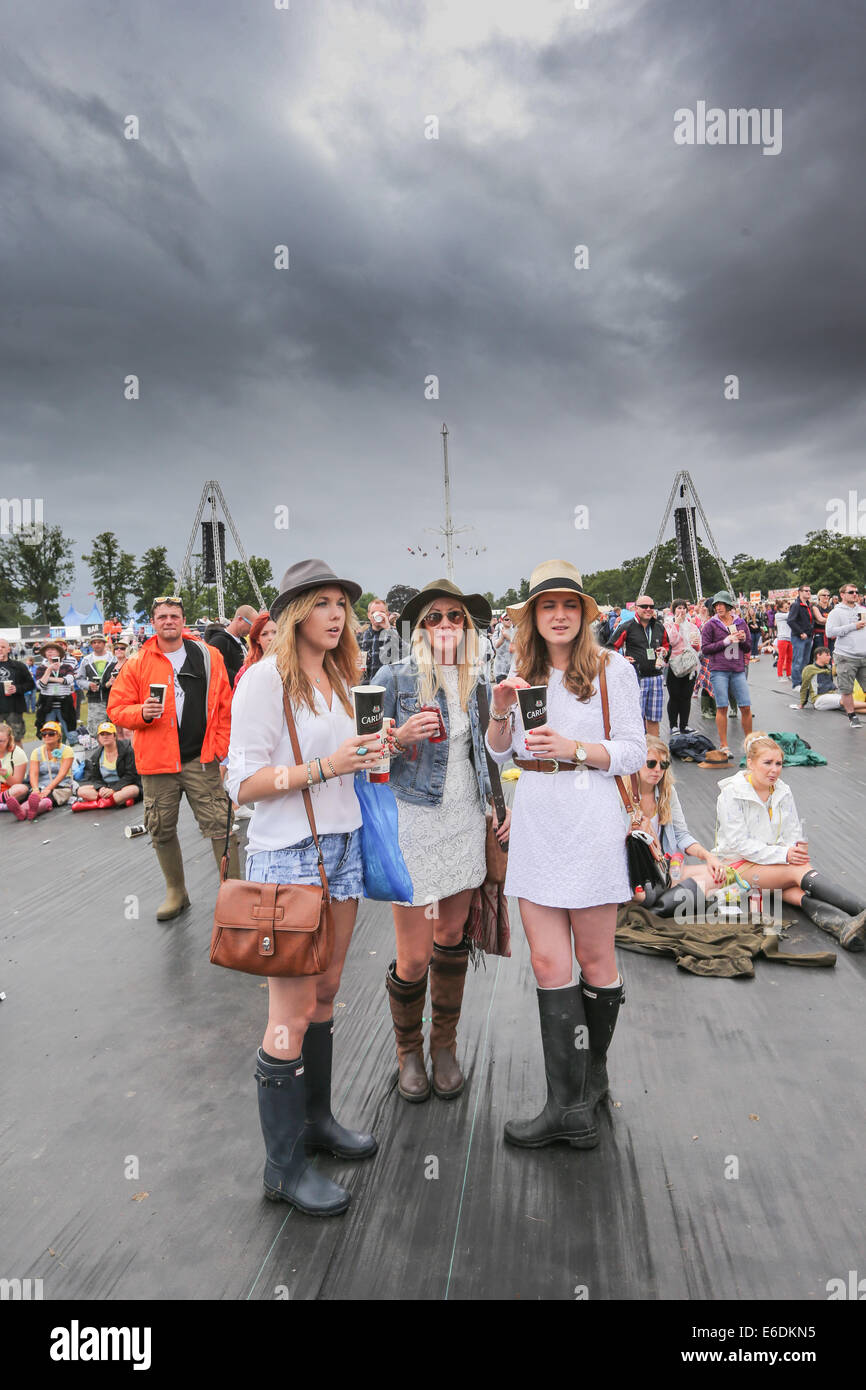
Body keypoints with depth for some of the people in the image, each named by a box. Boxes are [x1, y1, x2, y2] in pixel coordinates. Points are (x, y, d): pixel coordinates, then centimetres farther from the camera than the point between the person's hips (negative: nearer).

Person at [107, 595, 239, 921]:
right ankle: (176, 892, 30)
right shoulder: (138, 664, 4)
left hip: (201, 759, -1)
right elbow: (116, 709, 5)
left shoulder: (208, 656, 4)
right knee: (162, 831, 12)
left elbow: (224, 707, 6)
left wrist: (221, 746, -1)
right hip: (157, 761, 2)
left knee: (220, 826, -4)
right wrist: (141, 713, -15)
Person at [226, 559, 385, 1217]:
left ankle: (315, 1118, 34)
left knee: (326, 991, 16)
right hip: (288, 853, -7)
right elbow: (243, 784, -16)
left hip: (343, 844, 7)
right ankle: (284, 1163, 15)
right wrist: (325, 767, -22)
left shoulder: (339, 680, 12)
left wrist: (368, 754, 6)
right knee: (292, 1011, -1)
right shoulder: (266, 678, -12)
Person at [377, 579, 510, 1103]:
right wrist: (401, 737, -24)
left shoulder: (477, 681, 8)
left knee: (453, 938, 13)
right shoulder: (394, 677, -8)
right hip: (415, 820, -4)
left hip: (466, 823, 5)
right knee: (415, 956, -1)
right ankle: (409, 1049, 26)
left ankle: (445, 1046, 33)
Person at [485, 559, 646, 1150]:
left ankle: (592, 1075, 30)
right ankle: (571, 1106, 13)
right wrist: (502, 711, -4)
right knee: (549, 963, 4)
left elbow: (634, 752, -5)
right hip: (535, 825, 4)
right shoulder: (523, 673, 10)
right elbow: (500, 751, 15)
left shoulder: (613, 671, -4)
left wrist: (573, 749, -18)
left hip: (589, 823, -4)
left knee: (595, 960, 9)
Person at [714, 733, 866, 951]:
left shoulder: (783, 792, 8)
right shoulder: (731, 794, -10)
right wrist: (783, 854, -25)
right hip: (740, 865, -4)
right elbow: (739, 843, -16)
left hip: (777, 863, 5)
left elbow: (794, 833, 8)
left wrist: (797, 849, -16)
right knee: (799, 870, -30)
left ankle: (846, 927, -54)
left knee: (799, 892, -29)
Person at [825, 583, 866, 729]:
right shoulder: (836, 612, -1)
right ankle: (852, 717, 14)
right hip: (846, 658, -4)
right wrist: (853, 626, -12)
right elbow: (830, 632, -13)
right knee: (847, 690, -1)